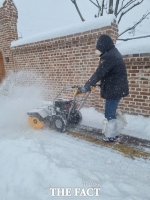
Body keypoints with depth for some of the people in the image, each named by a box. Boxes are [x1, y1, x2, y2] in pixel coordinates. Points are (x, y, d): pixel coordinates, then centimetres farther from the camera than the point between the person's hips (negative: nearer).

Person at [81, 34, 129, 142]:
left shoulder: (109, 56, -21)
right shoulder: (114, 53, 13)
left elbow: (99, 73, -23)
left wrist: (87, 86, -15)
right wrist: (93, 83, 18)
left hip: (114, 89, -10)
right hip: (118, 88, 10)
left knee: (109, 113, 3)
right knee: (112, 110, 23)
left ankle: (113, 136, 19)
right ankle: (115, 130, 39)